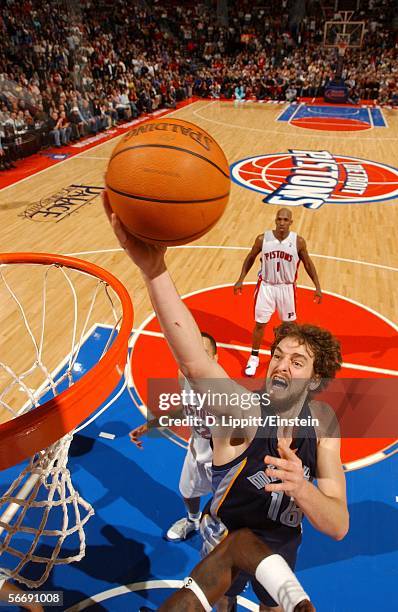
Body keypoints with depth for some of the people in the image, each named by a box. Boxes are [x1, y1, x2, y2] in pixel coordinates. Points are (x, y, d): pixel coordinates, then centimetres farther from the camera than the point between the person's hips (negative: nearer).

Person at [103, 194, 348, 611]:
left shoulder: (322, 420, -20)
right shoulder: (241, 410, -35)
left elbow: (338, 526, -23)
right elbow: (195, 363, -58)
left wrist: (300, 488, -46)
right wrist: (153, 269, -73)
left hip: (282, 544, 3)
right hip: (225, 541, -2)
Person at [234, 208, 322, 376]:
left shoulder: (298, 241, -11)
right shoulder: (262, 239, -11)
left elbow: (308, 263, 2)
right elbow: (250, 258, 4)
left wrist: (317, 286, 0)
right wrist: (241, 279, 2)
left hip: (287, 288, 0)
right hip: (266, 286, 0)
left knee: (289, 324, 16)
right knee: (260, 324, 6)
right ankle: (254, 357, 24)